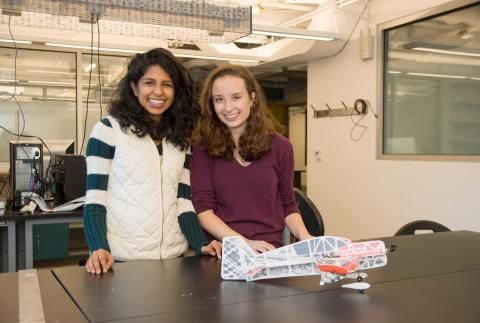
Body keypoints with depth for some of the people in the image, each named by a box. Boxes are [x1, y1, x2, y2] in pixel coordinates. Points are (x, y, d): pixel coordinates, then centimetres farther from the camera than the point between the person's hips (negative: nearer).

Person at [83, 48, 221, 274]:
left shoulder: (181, 139, 9)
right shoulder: (108, 130, -4)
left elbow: (183, 202, 7)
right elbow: (94, 199, -8)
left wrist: (201, 245, -7)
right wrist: (99, 248, -22)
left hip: (173, 258, 4)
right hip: (121, 259, -4)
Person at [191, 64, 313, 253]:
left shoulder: (280, 147, 5)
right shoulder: (204, 147, 0)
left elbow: (288, 205, 12)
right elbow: (203, 209, -5)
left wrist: (305, 238, -6)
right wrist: (243, 243, -18)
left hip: (271, 251, 2)